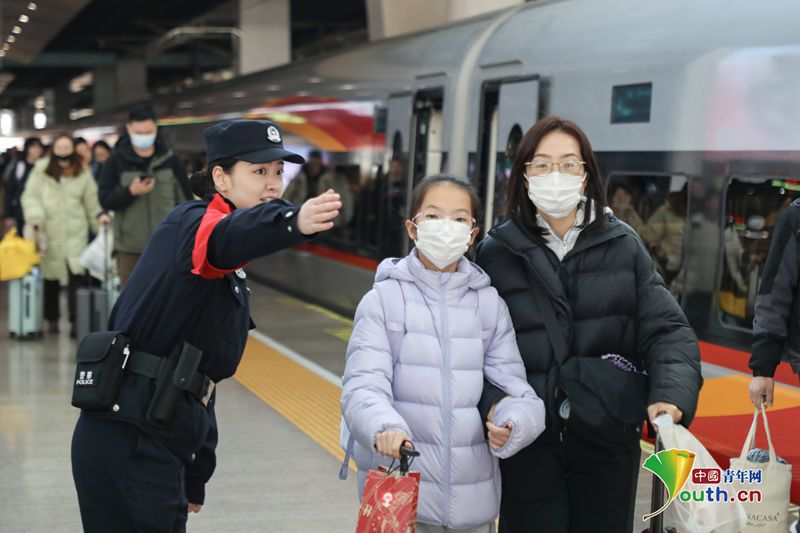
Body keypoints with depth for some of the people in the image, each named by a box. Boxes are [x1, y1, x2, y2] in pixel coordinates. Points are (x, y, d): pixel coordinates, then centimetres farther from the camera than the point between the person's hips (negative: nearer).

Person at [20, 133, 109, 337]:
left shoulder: (82, 173, 10)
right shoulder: (41, 170, 4)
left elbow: (91, 201, 15)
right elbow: (31, 196, 0)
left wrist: (99, 216, 0)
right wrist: (35, 216, -15)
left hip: (75, 233, 0)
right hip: (49, 232, 0)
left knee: (76, 275, -14)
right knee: (51, 277, 6)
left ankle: (76, 321, -12)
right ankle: (52, 319, 23)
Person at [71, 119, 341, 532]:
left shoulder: (233, 276, 18)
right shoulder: (190, 223, -9)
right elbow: (227, 236, -36)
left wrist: (195, 477, 21)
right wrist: (292, 222, -56)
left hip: (163, 447, 9)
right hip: (128, 443, -9)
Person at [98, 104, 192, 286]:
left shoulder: (170, 160, 3)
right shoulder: (117, 161, -1)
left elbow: (185, 199, 7)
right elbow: (105, 200, -4)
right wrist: (131, 192, -21)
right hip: (130, 247, -1)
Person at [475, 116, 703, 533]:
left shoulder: (622, 245, 1)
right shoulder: (497, 252, -2)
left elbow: (667, 330, -3)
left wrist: (672, 394, -20)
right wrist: (493, 404, -21)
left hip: (608, 440, 1)